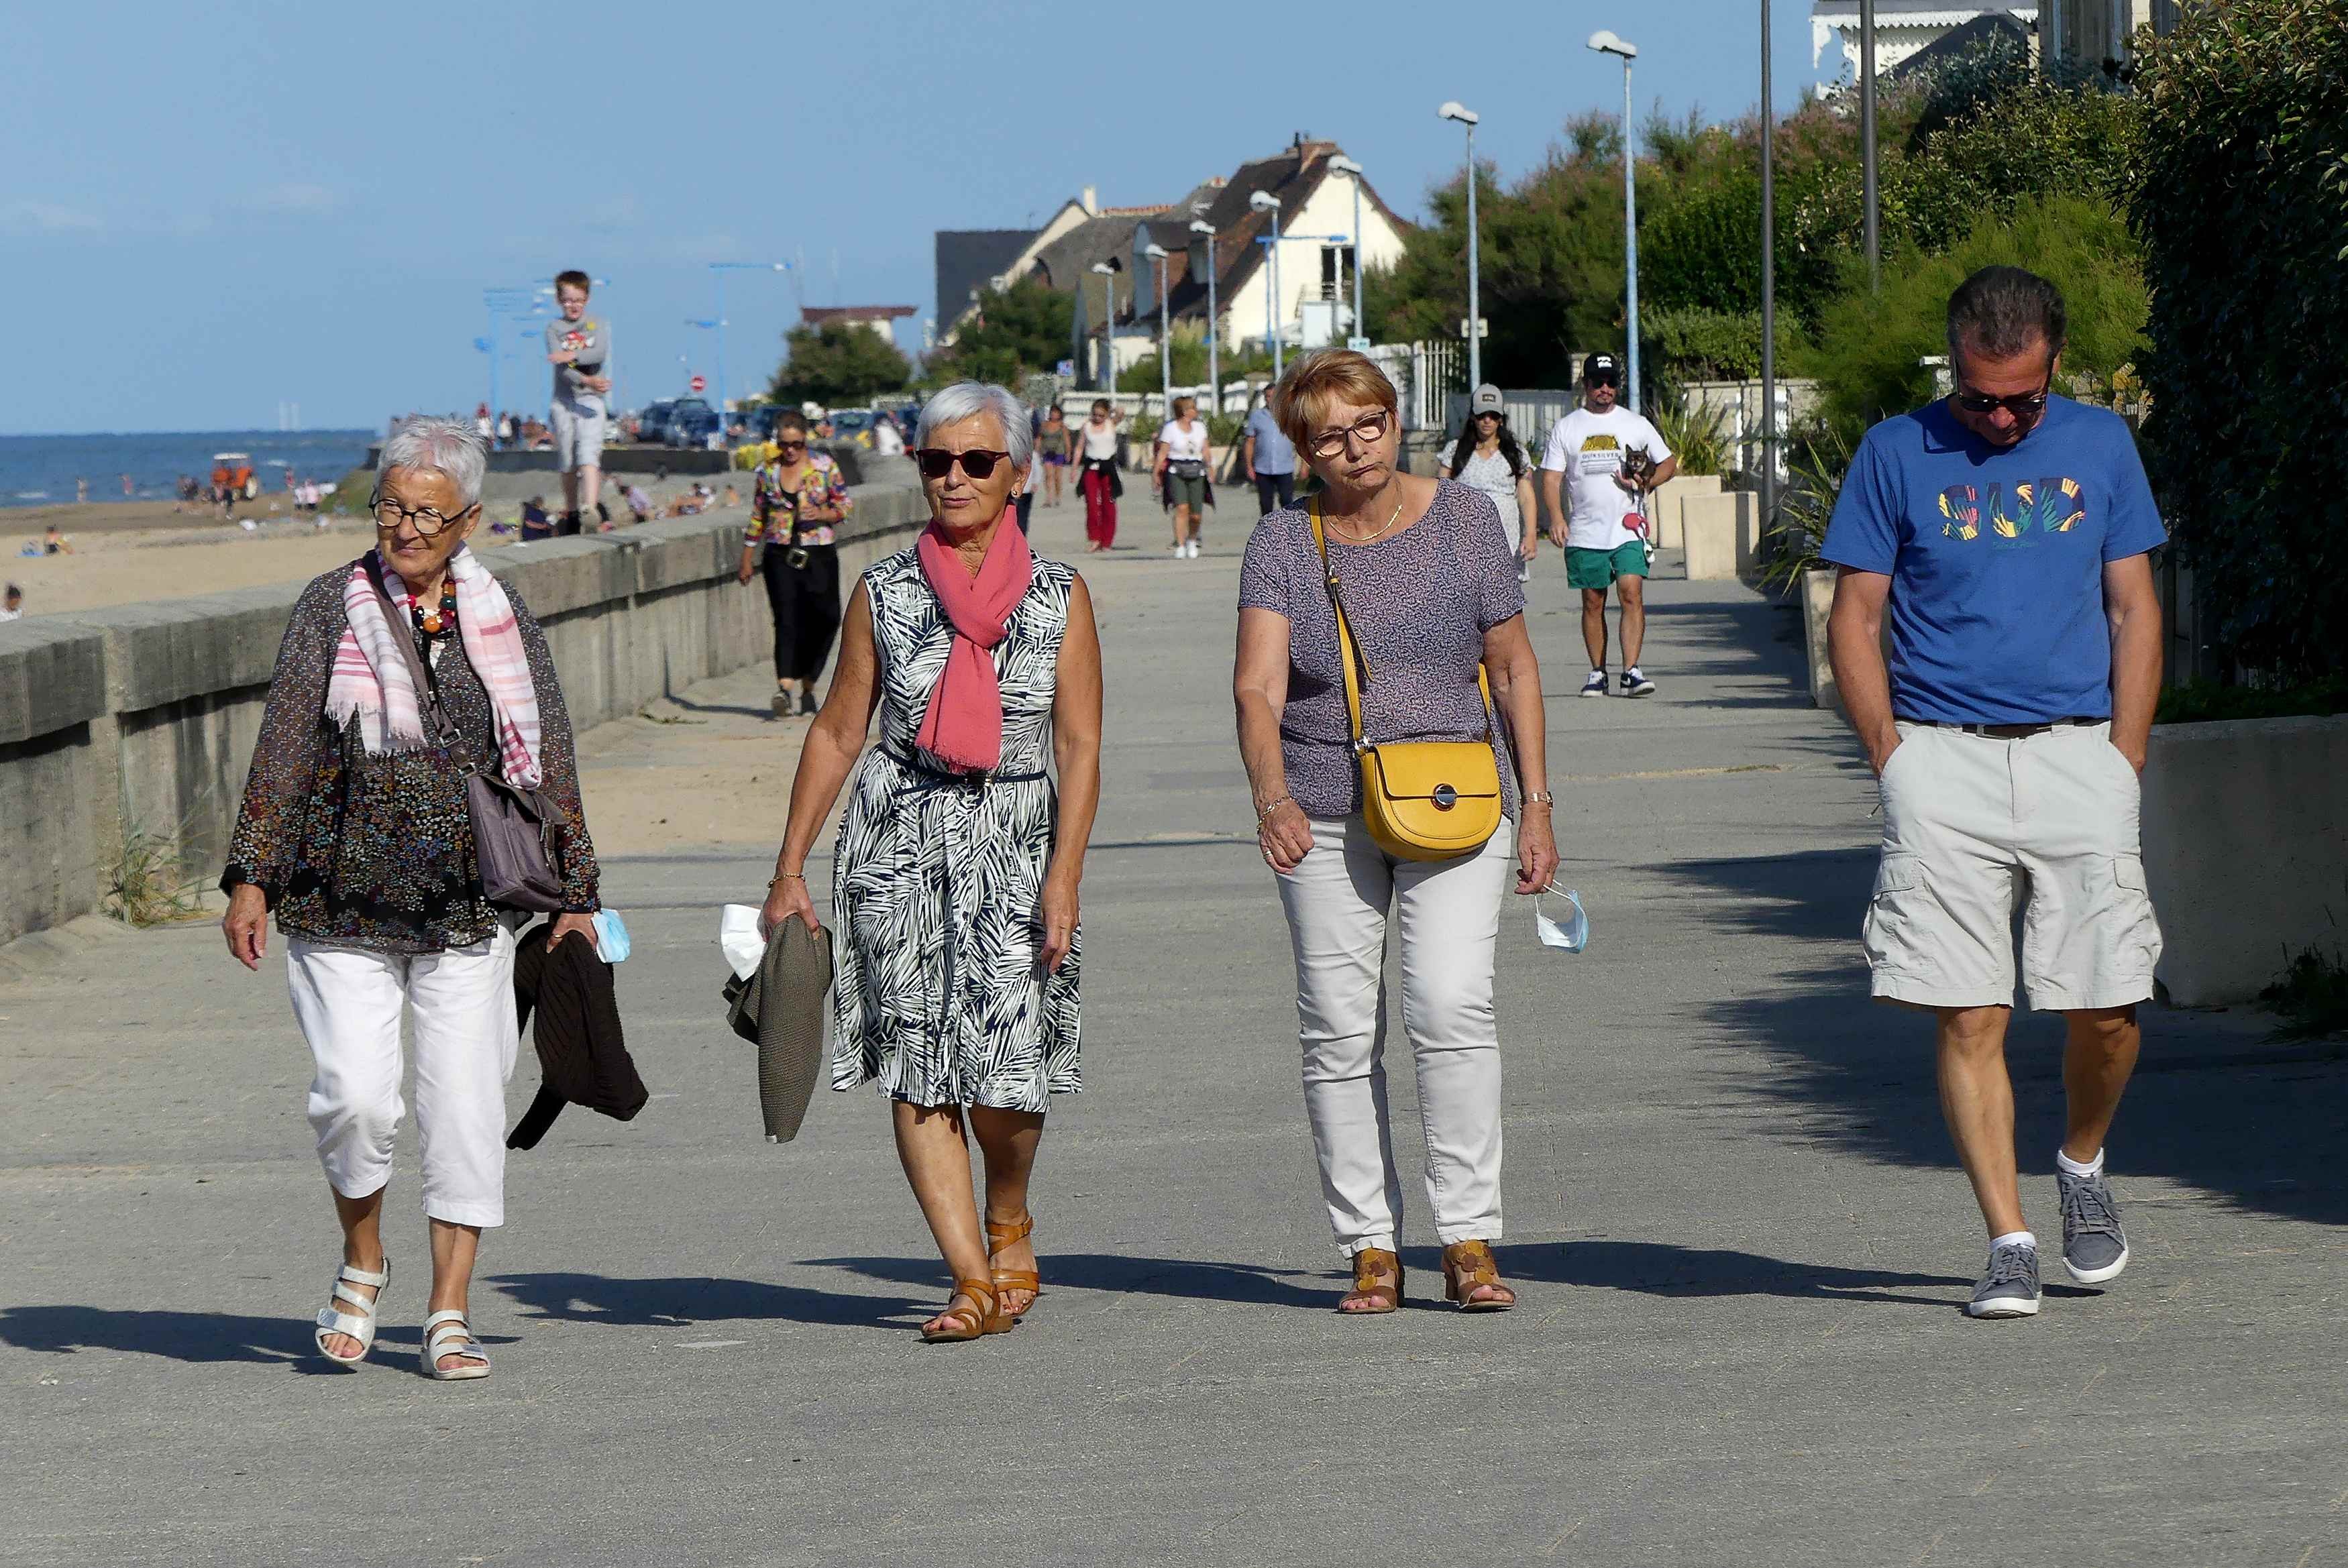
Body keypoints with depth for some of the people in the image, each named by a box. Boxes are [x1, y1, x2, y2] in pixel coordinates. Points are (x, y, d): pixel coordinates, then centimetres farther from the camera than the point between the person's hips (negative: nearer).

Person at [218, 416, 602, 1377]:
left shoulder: (503, 621, 7)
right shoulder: (333, 606, 3)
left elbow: (549, 764, 11)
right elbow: (283, 747, 1)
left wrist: (575, 896, 8)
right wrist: (251, 877, -5)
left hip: (468, 909, 1)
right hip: (343, 905, -1)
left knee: (466, 1105, -3)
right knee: (356, 1097, -11)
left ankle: (449, 1316, 5)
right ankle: (362, 1261, 16)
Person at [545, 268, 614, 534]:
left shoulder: (599, 325, 9)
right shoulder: (554, 329, 5)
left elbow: (600, 353, -10)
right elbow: (561, 367, -10)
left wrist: (571, 356, -22)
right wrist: (587, 380, -25)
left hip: (591, 400, -1)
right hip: (564, 401, 1)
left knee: (588, 454, -18)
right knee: (567, 462, 7)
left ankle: (591, 510, -31)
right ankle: (571, 514, 21)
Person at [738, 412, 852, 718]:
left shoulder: (824, 465, 3)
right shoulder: (766, 472, 7)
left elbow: (846, 505, 6)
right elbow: (757, 518, 14)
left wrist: (823, 514, -15)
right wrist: (747, 560, 14)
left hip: (820, 556, 0)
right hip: (780, 556, 0)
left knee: (824, 621, 2)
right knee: (787, 620, -15)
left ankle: (808, 686, 21)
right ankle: (785, 689, -28)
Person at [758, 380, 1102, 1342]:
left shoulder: (1059, 597, 3)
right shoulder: (884, 594, 6)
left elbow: (1080, 746, -1)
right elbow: (837, 732, 10)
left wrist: (1064, 875, -11)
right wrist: (790, 869, 8)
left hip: (1014, 844, -1)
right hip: (899, 842, 1)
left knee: (1006, 1067, -8)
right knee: (917, 1067, -6)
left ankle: (1009, 1221, 23)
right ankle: (975, 1282, -3)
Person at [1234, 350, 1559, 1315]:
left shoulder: (1463, 520, 3)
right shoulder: (1283, 545, 0)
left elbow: (1514, 670, 8)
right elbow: (1258, 685, -12)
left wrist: (1536, 808, 4)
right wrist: (1271, 797, -30)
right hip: (1323, 819, 1)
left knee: (1451, 1006, -16)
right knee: (1338, 1029, 0)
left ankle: (1469, 1242, -12)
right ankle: (1370, 1250, 8)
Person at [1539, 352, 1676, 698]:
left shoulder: (1636, 425, 9)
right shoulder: (1565, 428, 8)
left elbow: (1668, 463, 15)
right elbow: (1551, 478, 5)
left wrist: (1646, 482, -6)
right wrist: (1556, 516, -12)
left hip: (1628, 529, -1)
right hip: (1585, 532, 1)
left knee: (1632, 594, -15)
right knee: (1593, 602, 6)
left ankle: (1631, 671, -18)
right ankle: (1597, 673, 16)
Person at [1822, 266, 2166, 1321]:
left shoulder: (2099, 446, 11)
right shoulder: (1897, 455, 6)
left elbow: (2135, 612, 12)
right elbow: (1854, 621, 7)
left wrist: (2122, 767, 3)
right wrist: (1895, 761, -4)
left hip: (2076, 754, 1)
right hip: (1942, 756, -1)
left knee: (2107, 1006, -6)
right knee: (1968, 1017, -7)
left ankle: (2082, 1166, 23)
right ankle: (2009, 1244, -2)